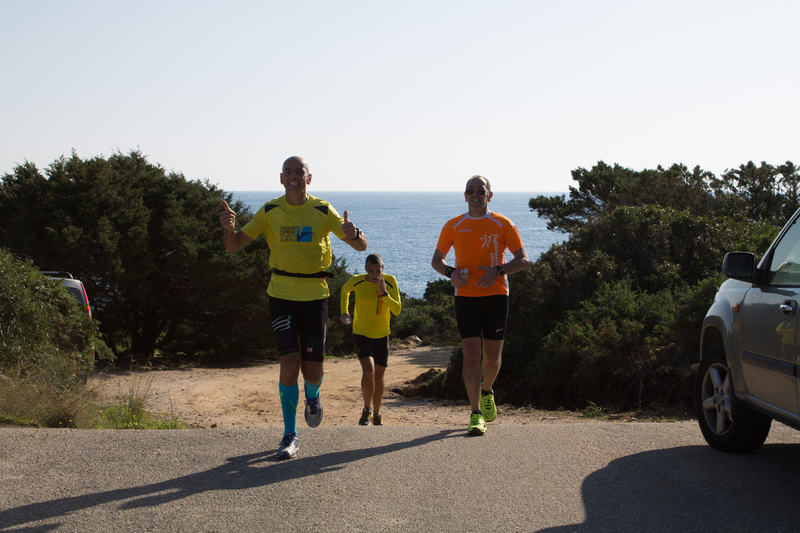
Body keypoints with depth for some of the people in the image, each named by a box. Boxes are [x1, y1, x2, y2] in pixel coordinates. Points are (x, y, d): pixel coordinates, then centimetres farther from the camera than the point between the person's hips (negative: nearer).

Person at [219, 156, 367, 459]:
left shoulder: (322, 211, -2)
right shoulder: (270, 212, 0)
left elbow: (361, 246, -2)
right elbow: (233, 246, 1)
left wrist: (353, 234, -27)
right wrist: (229, 228, -23)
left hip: (315, 295, 0)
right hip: (282, 294, 0)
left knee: (312, 369, -2)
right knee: (290, 362, -13)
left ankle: (312, 397, 36)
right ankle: (290, 435, 0)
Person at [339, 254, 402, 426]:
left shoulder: (390, 281, -13)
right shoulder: (357, 281, -15)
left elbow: (397, 310, -17)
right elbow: (345, 290, 10)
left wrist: (383, 293, -30)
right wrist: (344, 311, 1)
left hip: (382, 335, 2)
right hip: (361, 334, -2)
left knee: (379, 377, 10)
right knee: (368, 372, -21)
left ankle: (377, 414, 30)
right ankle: (366, 409, 2)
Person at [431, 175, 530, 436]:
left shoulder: (503, 224, 2)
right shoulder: (453, 226, 7)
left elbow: (523, 260, 1)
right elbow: (436, 260, 15)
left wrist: (498, 271, -16)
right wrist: (450, 272, -8)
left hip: (496, 295, 0)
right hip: (466, 296, 0)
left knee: (492, 356, 6)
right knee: (471, 355, -10)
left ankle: (487, 392, 38)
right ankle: (476, 414, -5)